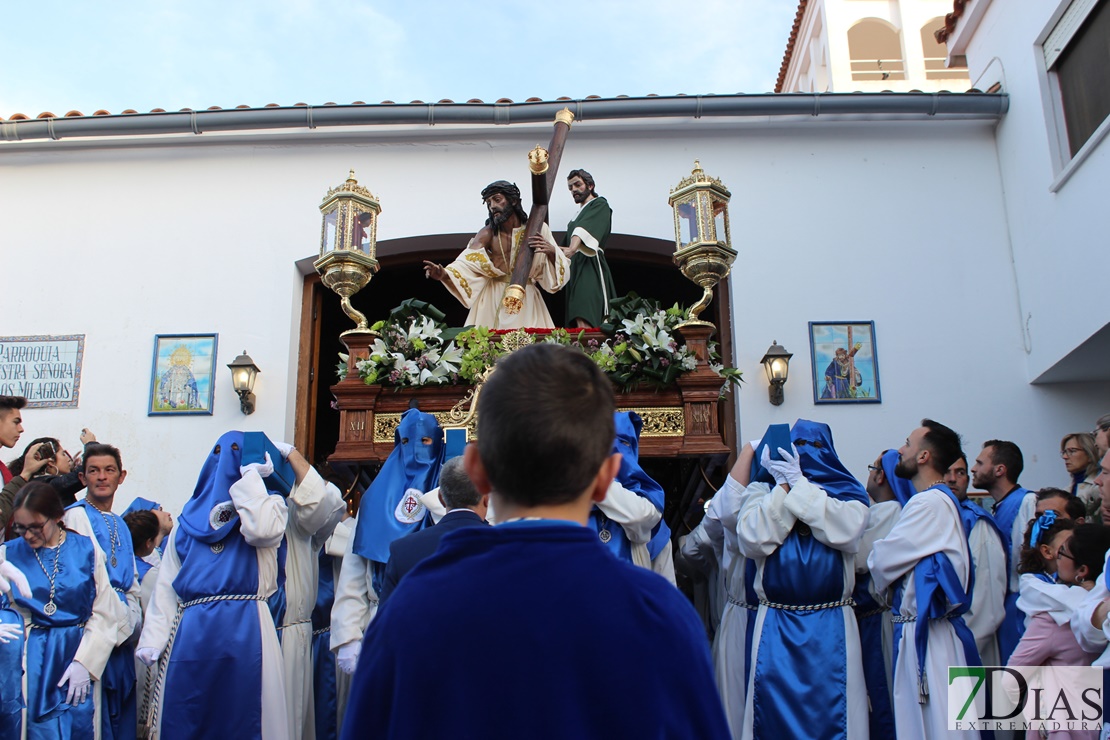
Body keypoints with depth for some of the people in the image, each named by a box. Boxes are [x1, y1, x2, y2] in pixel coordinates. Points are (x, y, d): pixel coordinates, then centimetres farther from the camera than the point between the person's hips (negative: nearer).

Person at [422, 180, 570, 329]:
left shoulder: (537, 229, -1)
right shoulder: (488, 233, -2)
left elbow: (560, 270, -2)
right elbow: (467, 263, -14)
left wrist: (551, 252, -23)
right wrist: (444, 274, -33)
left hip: (527, 301, 1)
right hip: (493, 300, 0)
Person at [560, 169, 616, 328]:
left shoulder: (599, 204, 3)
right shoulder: (578, 215, 29)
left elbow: (587, 227, -18)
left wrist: (572, 249, -36)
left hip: (590, 264, -9)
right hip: (575, 267, 9)